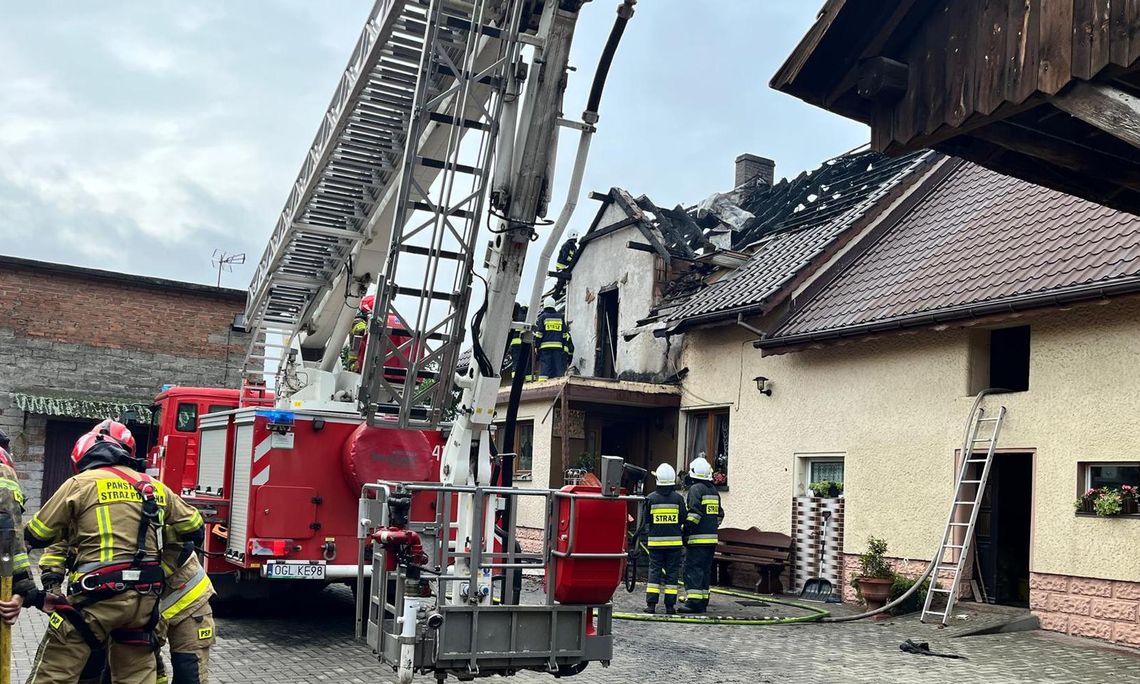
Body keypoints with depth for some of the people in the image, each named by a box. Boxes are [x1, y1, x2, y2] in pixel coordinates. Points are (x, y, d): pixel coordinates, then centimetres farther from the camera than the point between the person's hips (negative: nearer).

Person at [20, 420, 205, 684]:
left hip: (97, 597, -5)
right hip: (143, 599, 5)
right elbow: (194, 528, 21)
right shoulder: (155, 488, 13)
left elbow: (36, 536, 5)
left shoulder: (79, 484, -1)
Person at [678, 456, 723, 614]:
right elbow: (720, 514, 22)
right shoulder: (714, 491, 16)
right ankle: (703, 603, 15)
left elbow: (694, 512, -19)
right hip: (712, 538, 8)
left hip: (697, 539, -8)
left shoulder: (695, 489, -10)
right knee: (705, 571, 13)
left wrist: (686, 531, -15)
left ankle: (694, 602, -14)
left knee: (692, 570, -8)